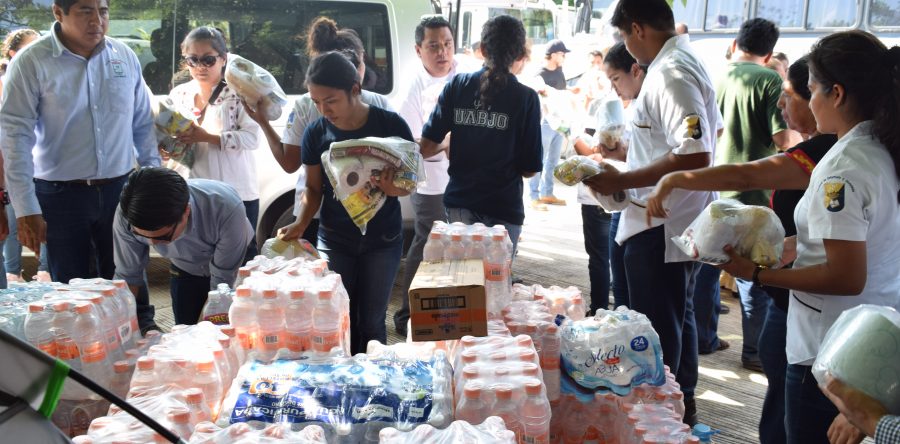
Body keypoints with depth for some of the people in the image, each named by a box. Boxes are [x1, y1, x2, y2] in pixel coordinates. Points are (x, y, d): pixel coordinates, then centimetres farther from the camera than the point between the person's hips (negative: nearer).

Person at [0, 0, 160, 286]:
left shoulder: (125, 56, 3)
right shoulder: (31, 63, -9)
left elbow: (142, 125, 10)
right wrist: (26, 209, -14)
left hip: (120, 190, 3)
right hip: (61, 196, -3)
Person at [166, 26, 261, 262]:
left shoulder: (238, 92, -7)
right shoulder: (179, 94, 9)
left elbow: (251, 137, -16)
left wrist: (205, 137, -22)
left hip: (237, 192, -4)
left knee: (241, 257, 6)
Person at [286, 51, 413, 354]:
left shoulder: (390, 125, -12)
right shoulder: (316, 133, -6)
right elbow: (313, 188, 5)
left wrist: (394, 188, -28)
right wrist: (301, 224, -13)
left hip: (382, 239, -2)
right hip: (334, 241, 2)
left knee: (371, 323, 5)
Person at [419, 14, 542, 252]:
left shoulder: (457, 85, -2)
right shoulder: (526, 98, -8)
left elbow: (426, 148, -2)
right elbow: (529, 169, -6)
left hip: (459, 202, 2)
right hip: (503, 207, -2)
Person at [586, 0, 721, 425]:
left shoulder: (669, 75, -23)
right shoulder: (688, 62, 9)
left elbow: (695, 156, -31)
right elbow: (703, 136, 23)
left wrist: (622, 181, -25)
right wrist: (633, 154, 27)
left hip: (660, 227, -11)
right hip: (681, 220, 11)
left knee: (658, 330, 2)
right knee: (679, 317, 22)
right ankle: (683, 403, 36)